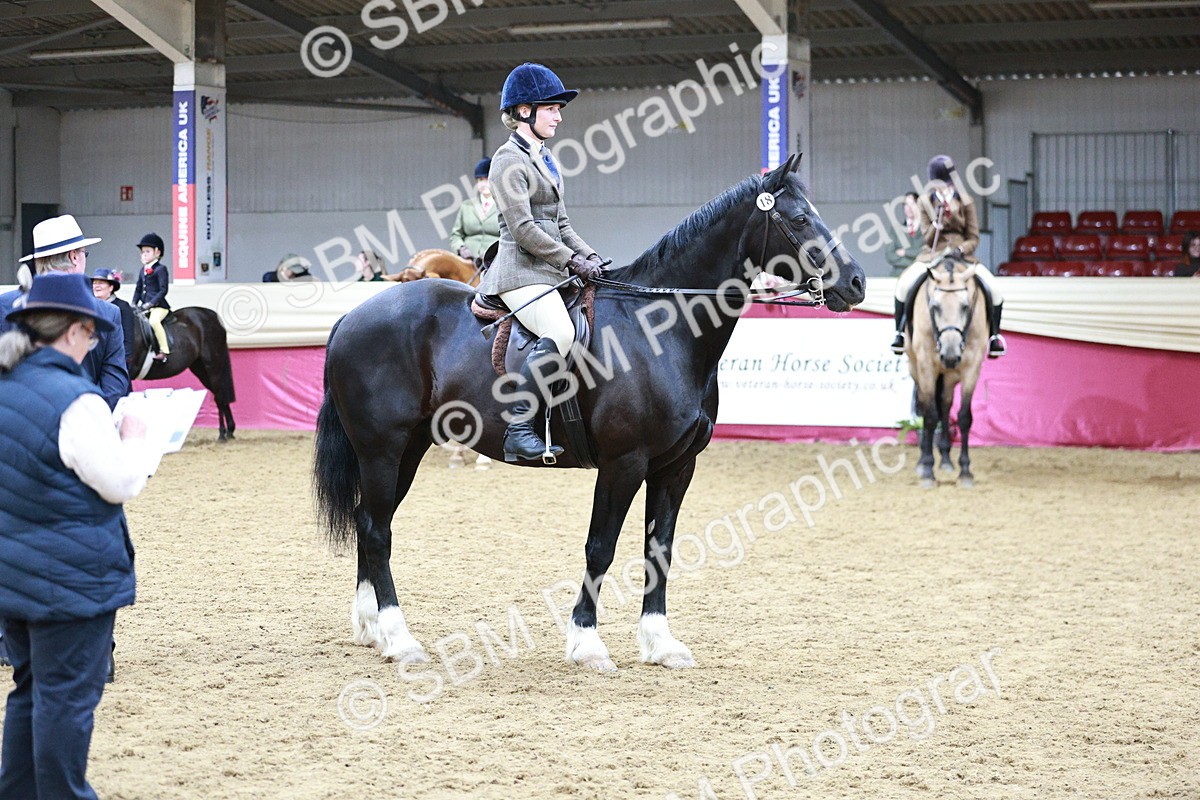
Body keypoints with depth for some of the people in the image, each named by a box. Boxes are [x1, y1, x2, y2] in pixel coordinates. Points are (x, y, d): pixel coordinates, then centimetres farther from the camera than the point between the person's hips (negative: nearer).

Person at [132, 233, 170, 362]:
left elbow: (163, 290, -13)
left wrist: (151, 303, -20)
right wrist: (134, 304, 7)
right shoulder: (143, 270, 17)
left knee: (154, 320, -34)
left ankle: (164, 350, -31)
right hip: (145, 306, 9)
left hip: (159, 305, -9)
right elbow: (138, 289, 22)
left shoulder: (161, 269, -6)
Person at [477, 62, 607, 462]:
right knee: (560, 332, -32)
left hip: (552, 273, 10)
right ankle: (518, 430, -33)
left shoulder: (546, 159, 21)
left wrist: (590, 256, 8)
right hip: (522, 272, -10)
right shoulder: (509, 160, -7)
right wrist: (572, 261, -12)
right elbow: (523, 228, -15)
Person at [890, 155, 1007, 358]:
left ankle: (994, 335, 0)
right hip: (933, 254, 0)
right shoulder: (926, 202, 3)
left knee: (993, 288, -22)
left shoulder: (965, 202, 1)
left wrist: (961, 249, -20)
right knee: (904, 284, -29)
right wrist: (937, 222, -19)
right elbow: (928, 239, 0)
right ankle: (900, 332, -11)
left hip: (961, 254, 0)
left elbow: (974, 238, 1)